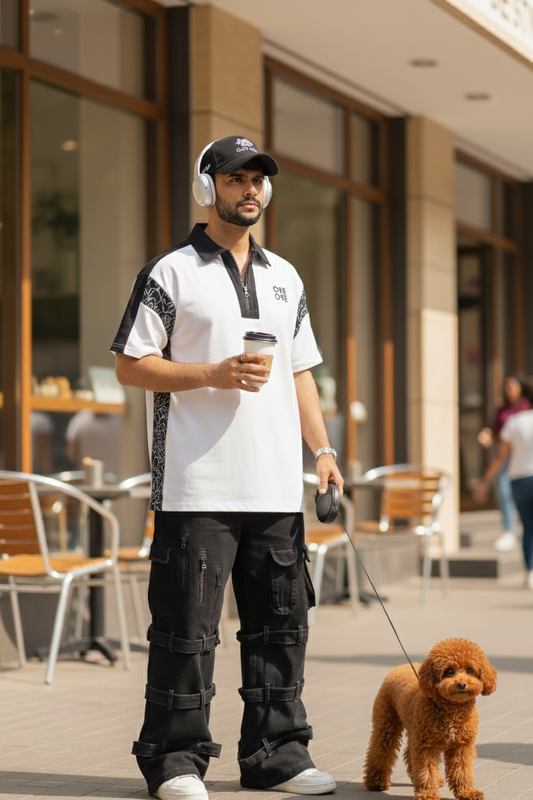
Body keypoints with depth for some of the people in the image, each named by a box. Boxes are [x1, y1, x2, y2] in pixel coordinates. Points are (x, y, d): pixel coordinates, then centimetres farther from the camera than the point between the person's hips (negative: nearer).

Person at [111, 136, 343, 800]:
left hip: (276, 488, 6)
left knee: (281, 621, 8)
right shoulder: (171, 272, 1)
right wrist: (214, 375, -14)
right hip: (197, 488, -6)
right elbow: (130, 364, -3)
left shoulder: (285, 279, 19)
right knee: (187, 627, -4)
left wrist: (322, 448, 11)